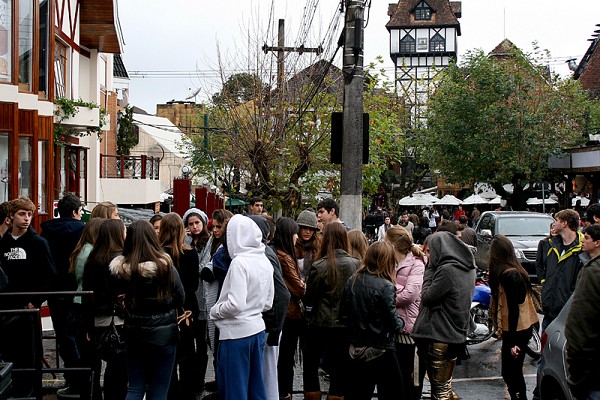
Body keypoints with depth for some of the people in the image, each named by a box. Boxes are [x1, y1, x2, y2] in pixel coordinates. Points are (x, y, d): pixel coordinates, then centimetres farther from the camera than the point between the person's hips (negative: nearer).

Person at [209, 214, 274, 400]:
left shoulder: (239, 262, -17)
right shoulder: (265, 262, 6)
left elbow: (235, 304, -22)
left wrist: (215, 311, -6)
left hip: (237, 333, -8)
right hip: (257, 329, 8)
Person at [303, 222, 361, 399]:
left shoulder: (319, 266, -15)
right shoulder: (356, 264, -7)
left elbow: (309, 298, -7)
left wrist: (309, 314, 12)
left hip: (320, 324, -2)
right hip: (346, 325, 3)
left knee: (310, 367, 15)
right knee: (339, 371, 10)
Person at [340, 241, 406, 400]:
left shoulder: (352, 281, 0)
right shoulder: (384, 286, -16)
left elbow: (344, 316, 4)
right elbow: (394, 325, -14)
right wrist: (401, 322, 6)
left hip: (355, 350, 6)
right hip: (380, 351, -6)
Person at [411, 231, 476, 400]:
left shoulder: (447, 270, -20)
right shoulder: (466, 269, 8)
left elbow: (427, 297, -13)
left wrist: (429, 269, -6)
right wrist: (432, 268, 4)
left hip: (439, 336, -9)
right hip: (456, 334, 9)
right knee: (446, 382, 19)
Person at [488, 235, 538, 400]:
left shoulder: (509, 275, -20)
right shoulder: (515, 270, 8)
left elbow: (513, 309, -21)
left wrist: (512, 342, -19)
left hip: (516, 331, -9)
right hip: (522, 329, 9)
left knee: (511, 373, -2)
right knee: (514, 372, 16)